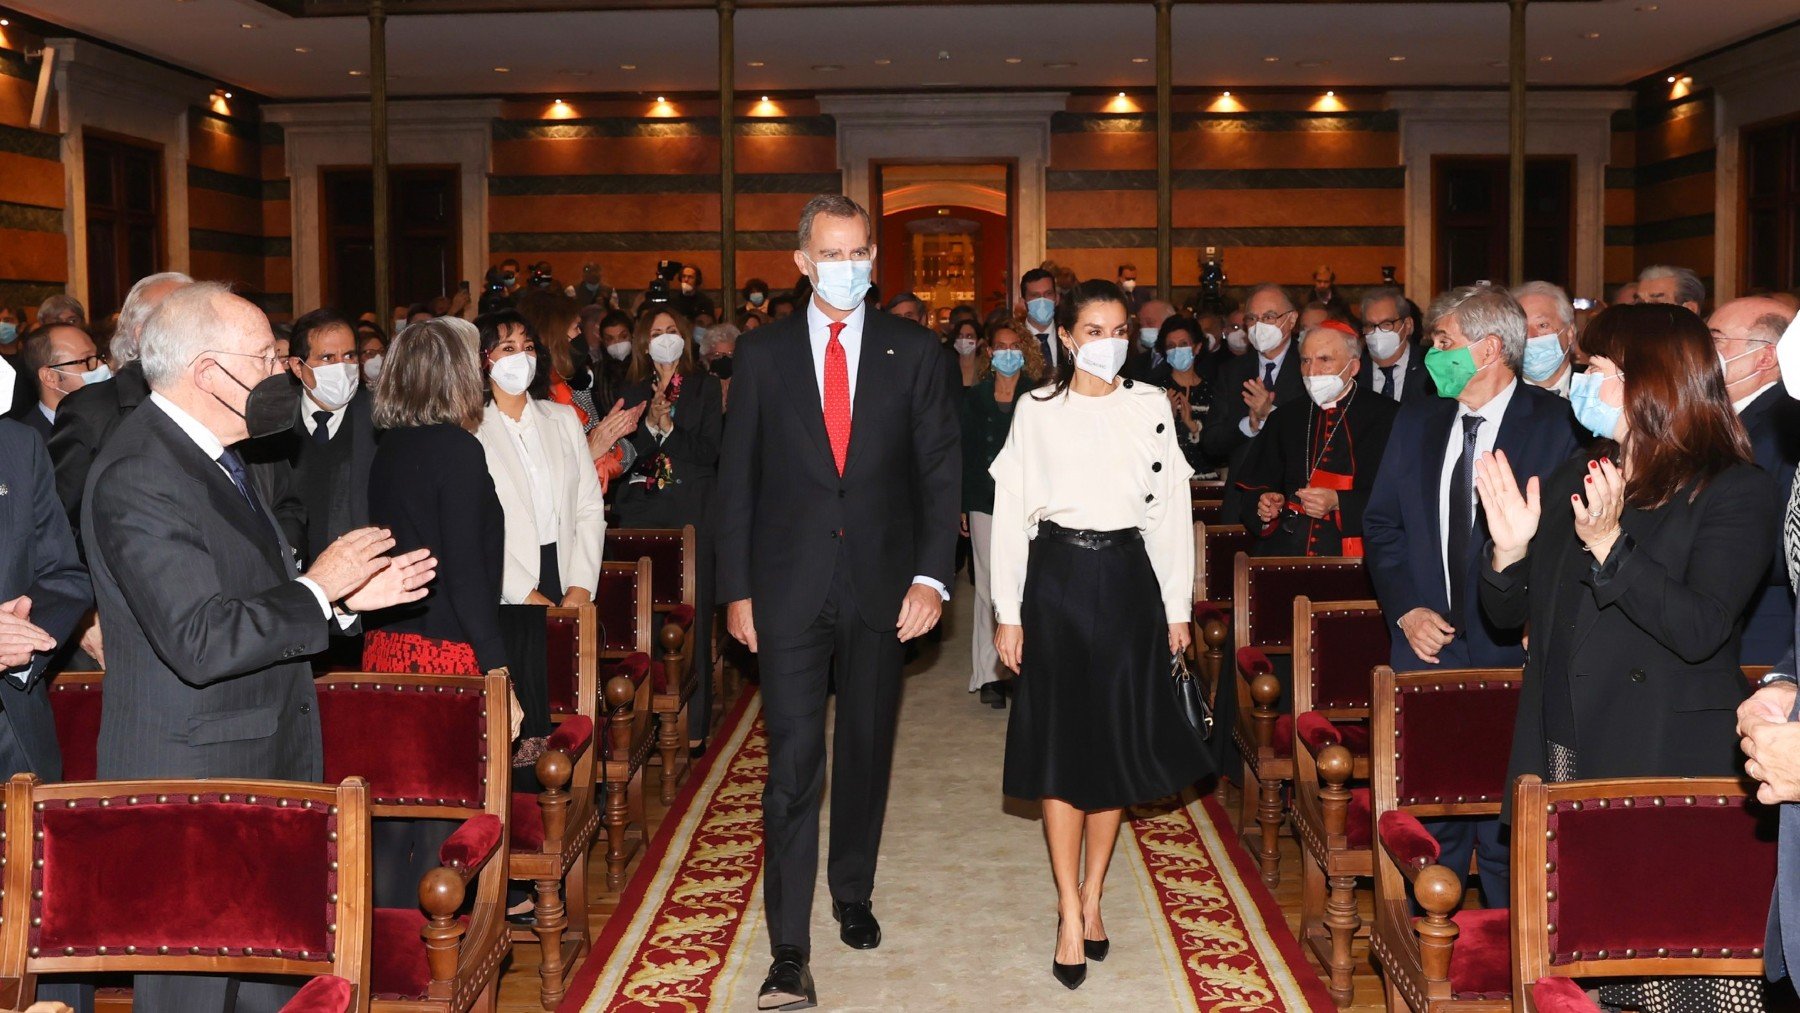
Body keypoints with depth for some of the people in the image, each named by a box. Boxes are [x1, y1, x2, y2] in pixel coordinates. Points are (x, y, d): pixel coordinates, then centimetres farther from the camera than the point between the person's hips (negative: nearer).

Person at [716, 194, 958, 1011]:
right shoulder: (763, 355, 3)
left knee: (867, 751, 15)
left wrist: (932, 575, -11)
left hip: (881, 585, 1)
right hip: (789, 587, -1)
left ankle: (853, 895, 35)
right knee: (794, 764, -5)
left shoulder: (914, 352, 2)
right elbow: (736, 479, 4)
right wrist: (736, 589, -1)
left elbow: (941, 472, 0)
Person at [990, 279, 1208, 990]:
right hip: (1057, 582, -2)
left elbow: (1171, 508, 5)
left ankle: (1092, 897, 23)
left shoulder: (1151, 407, 4)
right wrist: (1008, 612, -5)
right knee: (1061, 744, 1)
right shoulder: (1036, 410, 0)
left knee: (1118, 741, 8)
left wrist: (1177, 606, 2)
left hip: (1129, 581, 2)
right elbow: (1010, 513, -1)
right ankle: (1070, 915, 9)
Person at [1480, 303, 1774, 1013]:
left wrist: (1609, 545, -25)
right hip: (1561, 759, 5)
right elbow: (1507, 613, 14)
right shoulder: (1572, 482, 14)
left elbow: (1699, 630, -17)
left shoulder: (1735, 492, -4)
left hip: (1672, 763, -5)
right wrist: (1510, 547, -5)